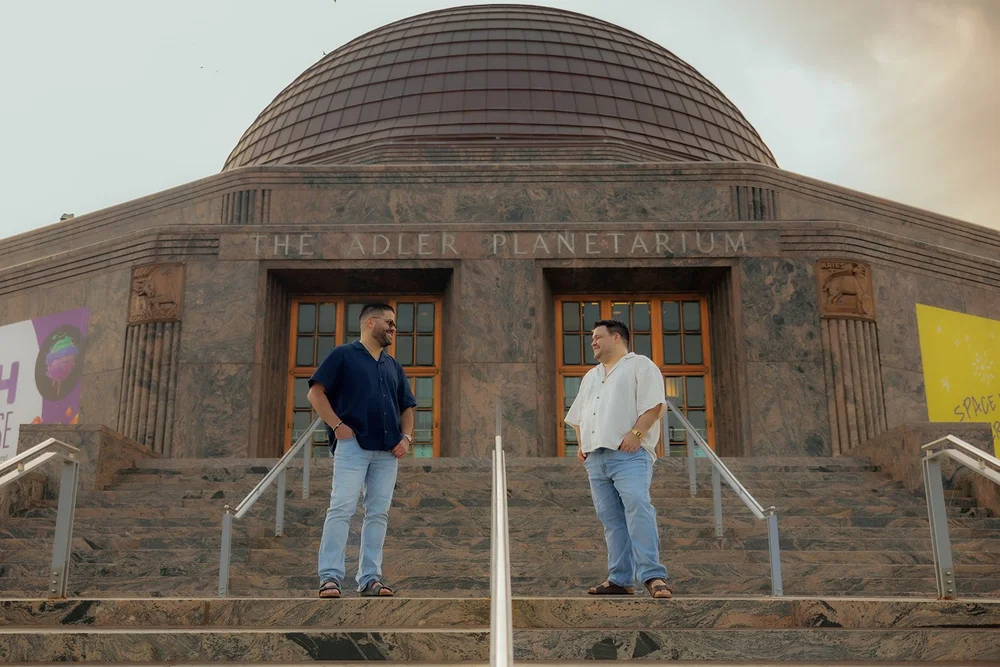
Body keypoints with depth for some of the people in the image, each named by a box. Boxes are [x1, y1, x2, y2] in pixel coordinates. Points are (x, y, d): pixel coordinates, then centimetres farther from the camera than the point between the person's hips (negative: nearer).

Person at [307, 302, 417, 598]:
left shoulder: (393, 366, 22)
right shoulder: (343, 355, 5)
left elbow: (407, 406, 24)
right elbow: (315, 392, -2)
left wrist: (406, 437, 6)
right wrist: (337, 425, -12)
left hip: (388, 451, 6)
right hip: (352, 444, -6)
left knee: (378, 513, 4)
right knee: (341, 508, -11)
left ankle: (370, 579, 8)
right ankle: (330, 577, -10)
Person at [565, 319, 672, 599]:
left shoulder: (640, 365, 6)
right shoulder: (591, 376, 29)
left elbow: (655, 404, -7)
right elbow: (578, 416, 31)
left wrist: (636, 433, -17)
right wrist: (581, 444, 15)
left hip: (629, 454, -7)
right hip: (596, 458, 7)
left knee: (638, 508, -21)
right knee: (612, 520, 4)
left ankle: (653, 575, -24)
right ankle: (620, 579, 5)